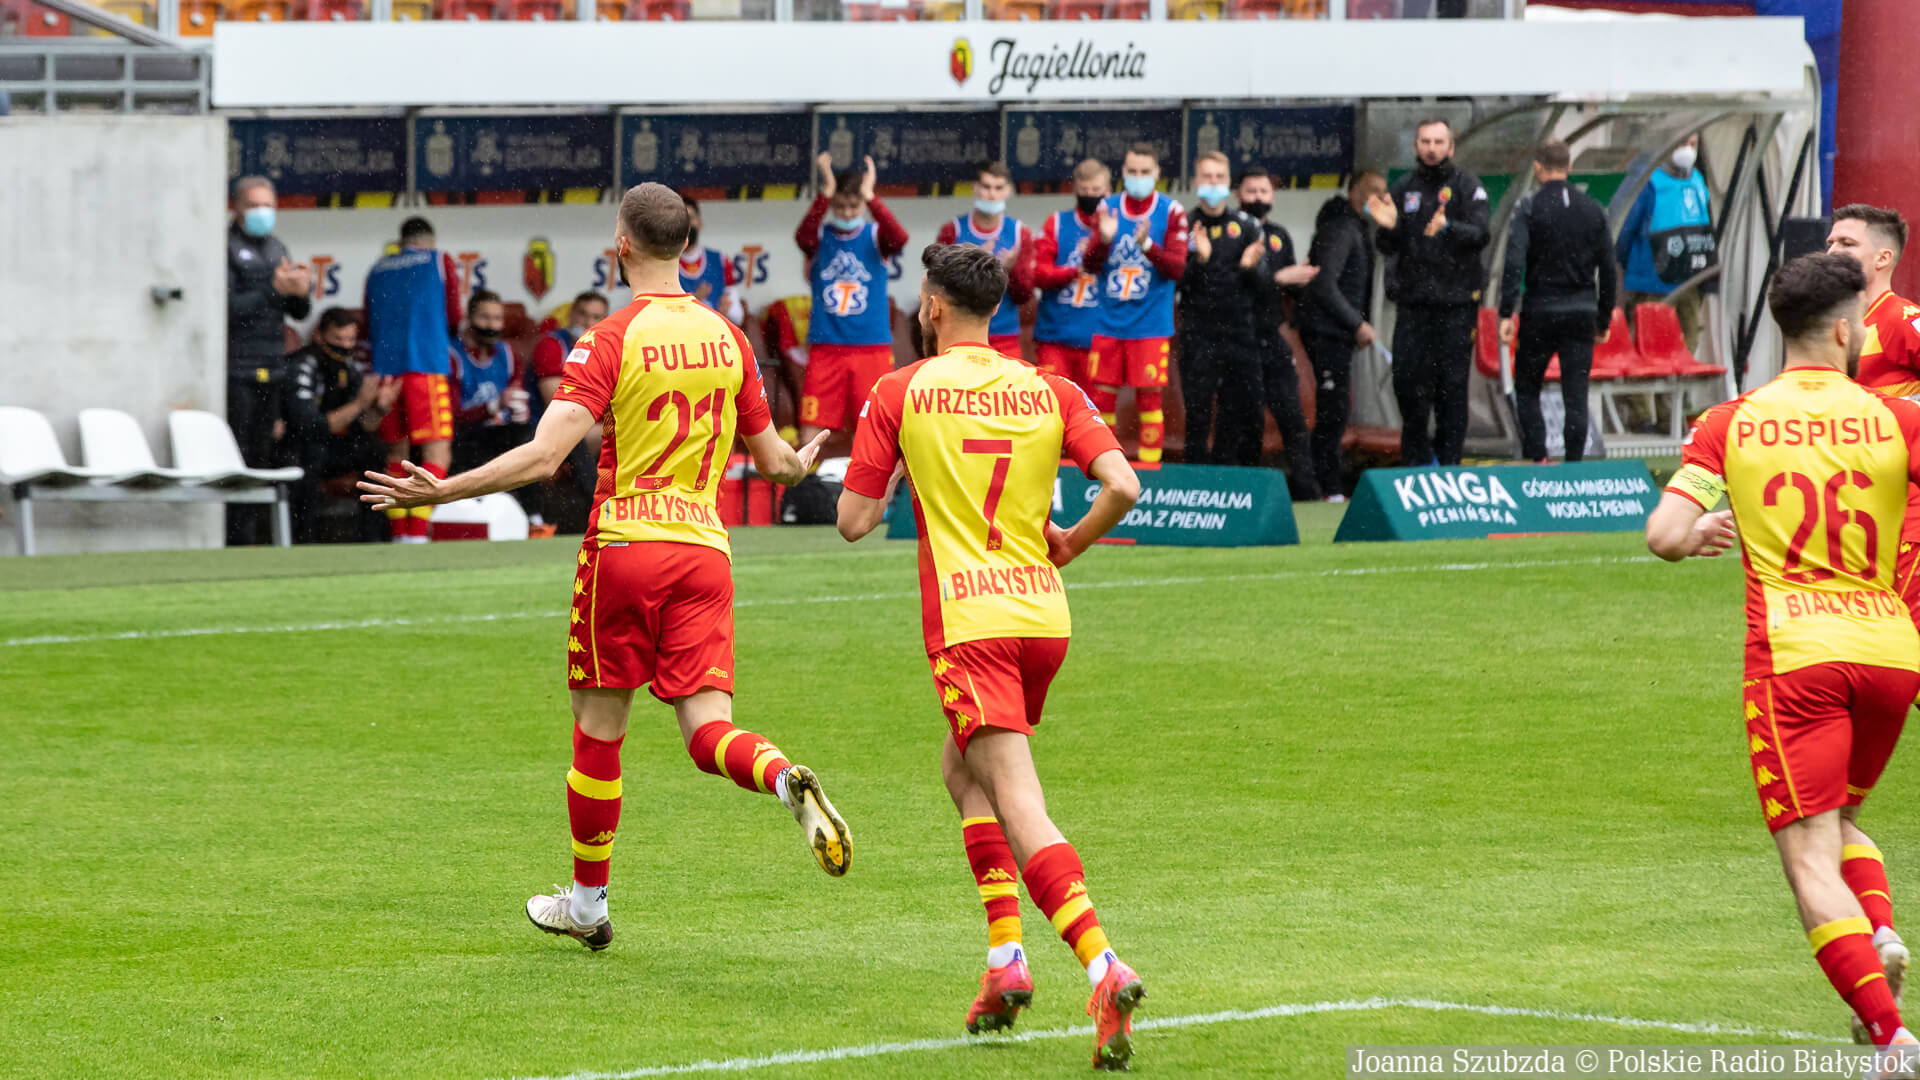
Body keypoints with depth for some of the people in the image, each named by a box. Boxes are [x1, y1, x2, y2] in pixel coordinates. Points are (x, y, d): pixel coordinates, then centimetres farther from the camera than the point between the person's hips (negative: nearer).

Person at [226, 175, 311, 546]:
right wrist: (274, 290, -18)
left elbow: (299, 312, 16)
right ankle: (238, 534, -10)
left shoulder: (277, 249, 17)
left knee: (262, 455, 8)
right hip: (237, 371, -7)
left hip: (271, 370, 7)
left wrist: (300, 292, -7)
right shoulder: (227, 248, -5)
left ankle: (257, 533, 11)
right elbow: (228, 307, -15)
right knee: (237, 457, -10)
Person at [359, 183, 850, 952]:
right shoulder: (727, 338, 7)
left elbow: (543, 456, -18)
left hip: (624, 548, -4)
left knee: (598, 731, 10)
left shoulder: (611, 340, -9)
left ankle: (587, 902, 20)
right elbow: (772, 458, 15)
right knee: (708, 729, 0)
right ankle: (787, 779, -34)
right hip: (704, 549, 4)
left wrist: (441, 492, -16)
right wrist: (802, 464, 39)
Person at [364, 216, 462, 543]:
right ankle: (417, 534, -20)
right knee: (437, 451, -6)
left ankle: (399, 534, 13)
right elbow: (454, 319, 7)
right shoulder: (439, 261, 8)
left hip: (385, 366, 4)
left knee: (397, 451, 14)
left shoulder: (378, 270, 17)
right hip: (425, 364, -4)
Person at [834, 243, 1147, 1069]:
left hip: (968, 623, -5)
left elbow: (854, 521, 1)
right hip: (1044, 615, 5)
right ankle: (1005, 957, 13)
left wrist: (892, 480, 22)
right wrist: (1071, 542, 13)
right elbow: (1122, 486, -5)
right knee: (962, 768, 25)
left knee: (1021, 812, -12)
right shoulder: (1049, 391, 8)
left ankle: (1103, 967, -32)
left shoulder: (899, 393, 0)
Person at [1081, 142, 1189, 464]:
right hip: (1109, 324, 3)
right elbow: (1090, 265, 3)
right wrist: (1104, 239, -18)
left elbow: (1177, 267, -9)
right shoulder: (1108, 208, 6)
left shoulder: (1171, 213, -2)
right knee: (1101, 398, 3)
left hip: (1151, 325, -3)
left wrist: (1148, 246, -26)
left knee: (1149, 399, -2)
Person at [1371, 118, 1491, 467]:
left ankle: (1448, 459, 6)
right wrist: (1388, 228, -16)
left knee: (1452, 383, -1)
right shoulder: (1402, 189, 11)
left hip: (1456, 303, -3)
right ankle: (1417, 455, 10)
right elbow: (1387, 247, 6)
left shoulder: (1466, 186, 2)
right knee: (1407, 377, -4)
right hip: (1413, 303, 3)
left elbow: (1480, 234, -12)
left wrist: (1448, 228, -31)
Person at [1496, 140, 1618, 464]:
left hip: (1541, 310, -3)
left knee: (1526, 388, 9)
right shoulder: (1593, 209, 8)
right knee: (1576, 395, 4)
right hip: (1582, 312, 3)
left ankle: (1535, 456, -3)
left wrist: (1506, 313, -16)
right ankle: (1574, 464, 1)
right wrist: (1604, 319, 17)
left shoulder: (1529, 206, -5)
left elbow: (1514, 261, -16)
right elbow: (1608, 269, 10)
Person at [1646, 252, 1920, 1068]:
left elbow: (1664, 537, -3)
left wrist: (1700, 533, 19)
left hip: (1794, 656, -2)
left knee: (1810, 861, -5)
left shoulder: (1730, 424, 4)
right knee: (1840, 816, 27)